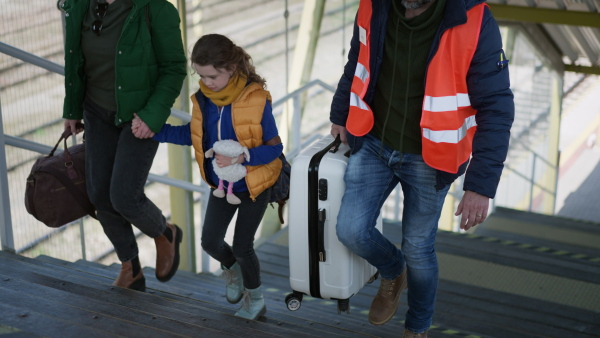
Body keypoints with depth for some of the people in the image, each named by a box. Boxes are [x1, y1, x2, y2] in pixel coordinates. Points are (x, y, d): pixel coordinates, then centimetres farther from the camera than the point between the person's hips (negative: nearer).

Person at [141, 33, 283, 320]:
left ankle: (254, 299, 30)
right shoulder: (203, 99, -10)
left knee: (242, 246, 2)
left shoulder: (256, 100, -25)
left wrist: (242, 158, -36)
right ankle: (232, 269, 43)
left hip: (254, 186, -5)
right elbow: (193, 135, 6)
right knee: (210, 242, 8)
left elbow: (275, 147, -20)